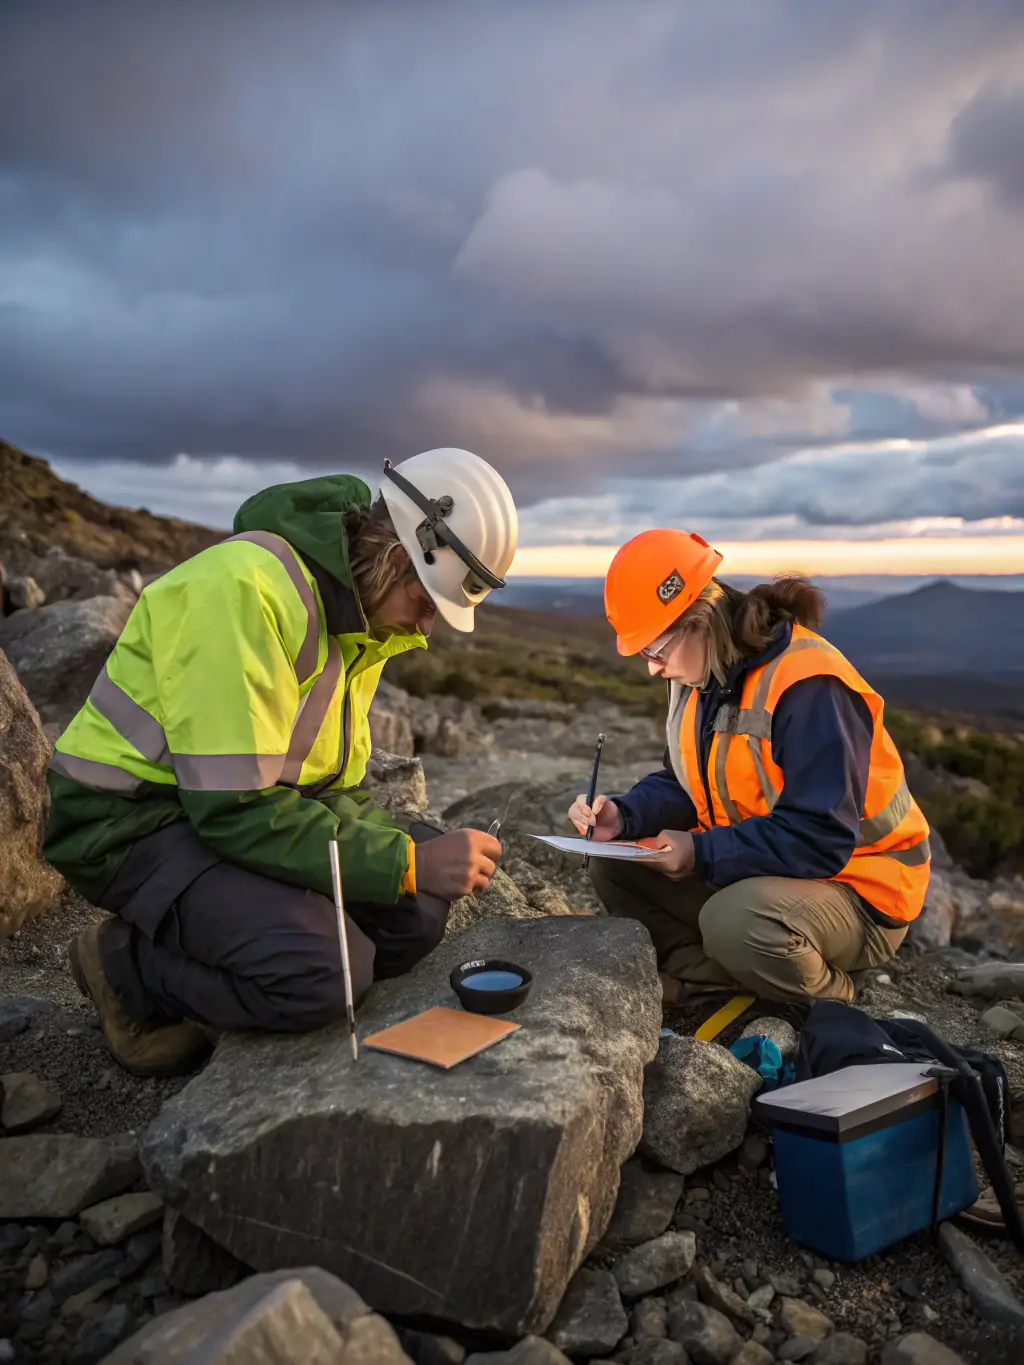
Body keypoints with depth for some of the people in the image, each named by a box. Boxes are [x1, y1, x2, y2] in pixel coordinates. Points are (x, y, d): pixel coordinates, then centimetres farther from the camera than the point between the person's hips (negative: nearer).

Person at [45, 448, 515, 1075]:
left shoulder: (363, 615, 5)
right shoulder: (246, 584, -25)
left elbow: (337, 786, 10)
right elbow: (236, 807, -29)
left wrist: (418, 849, -9)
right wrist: (407, 861, -27)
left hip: (242, 808, 9)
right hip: (129, 822, -9)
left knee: (418, 913, -5)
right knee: (323, 972, -28)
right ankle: (127, 963, 0)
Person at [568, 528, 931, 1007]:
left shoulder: (809, 686, -27)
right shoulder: (698, 674, 1)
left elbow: (820, 840, -30)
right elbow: (682, 784, 7)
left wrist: (702, 854, -31)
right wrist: (624, 815, -12)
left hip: (855, 890, -8)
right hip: (746, 870, 8)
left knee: (735, 919, -37)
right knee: (612, 864, -1)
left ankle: (832, 1004, -6)